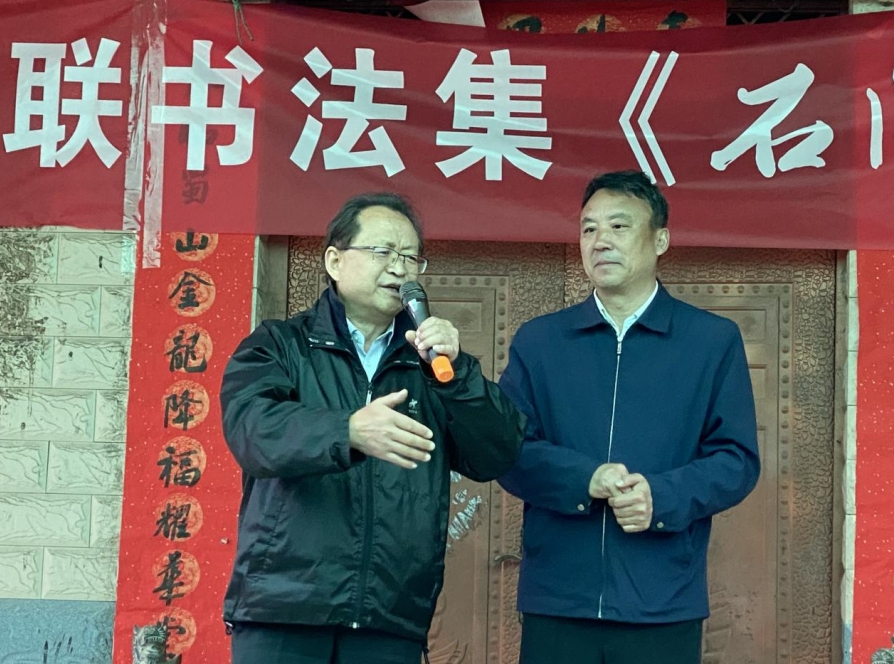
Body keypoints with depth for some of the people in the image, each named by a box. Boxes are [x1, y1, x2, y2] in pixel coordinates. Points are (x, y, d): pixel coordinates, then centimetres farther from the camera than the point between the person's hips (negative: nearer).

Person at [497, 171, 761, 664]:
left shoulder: (714, 341, 5)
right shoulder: (536, 341, 9)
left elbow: (737, 460, 1)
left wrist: (662, 497, -16)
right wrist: (584, 479, -16)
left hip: (664, 605, -1)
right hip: (555, 600, 1)